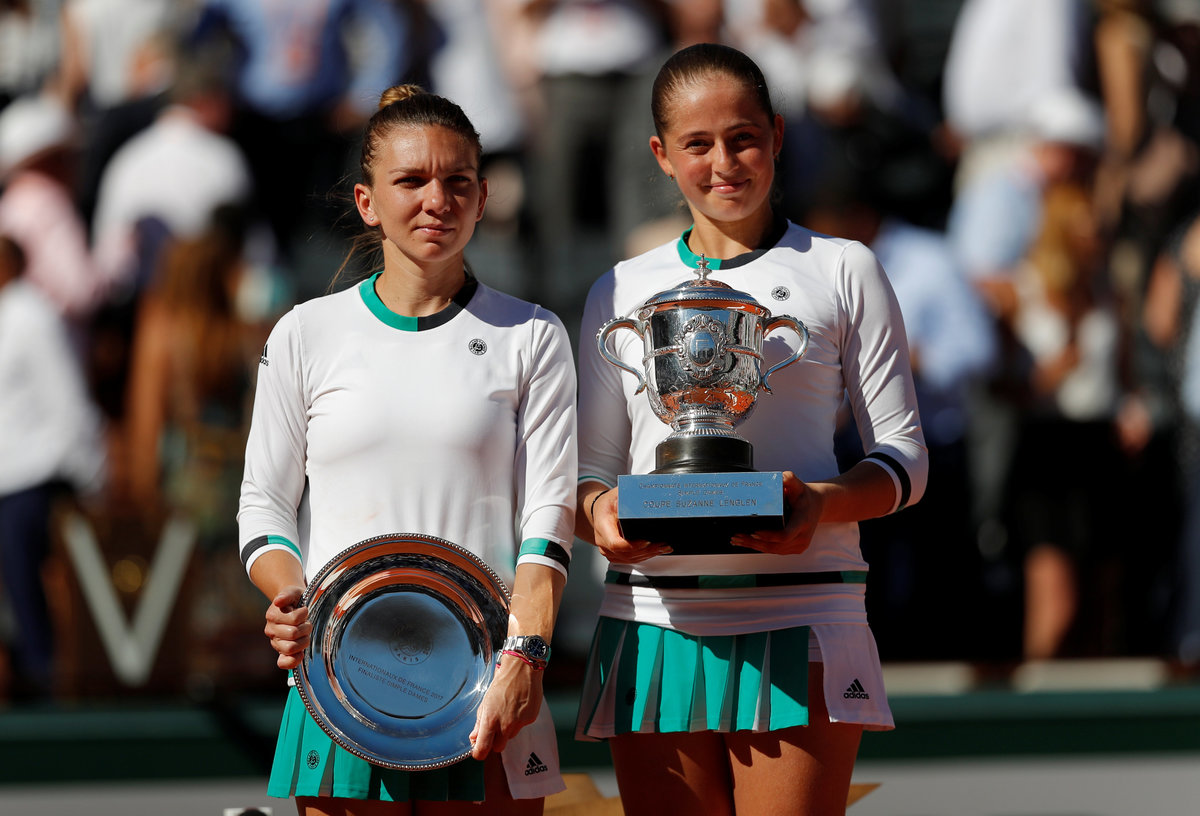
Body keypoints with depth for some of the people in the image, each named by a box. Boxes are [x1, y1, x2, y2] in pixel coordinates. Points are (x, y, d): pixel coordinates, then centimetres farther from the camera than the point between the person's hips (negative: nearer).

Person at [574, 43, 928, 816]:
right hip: (655, 625, 2)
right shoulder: (621, 292, 18)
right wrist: (598, 511, -8)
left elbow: (904, 455, 7)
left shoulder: (842, 271, 10)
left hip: (799, 616, -2)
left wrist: (826, 502, -15)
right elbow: (591, 467, 17)